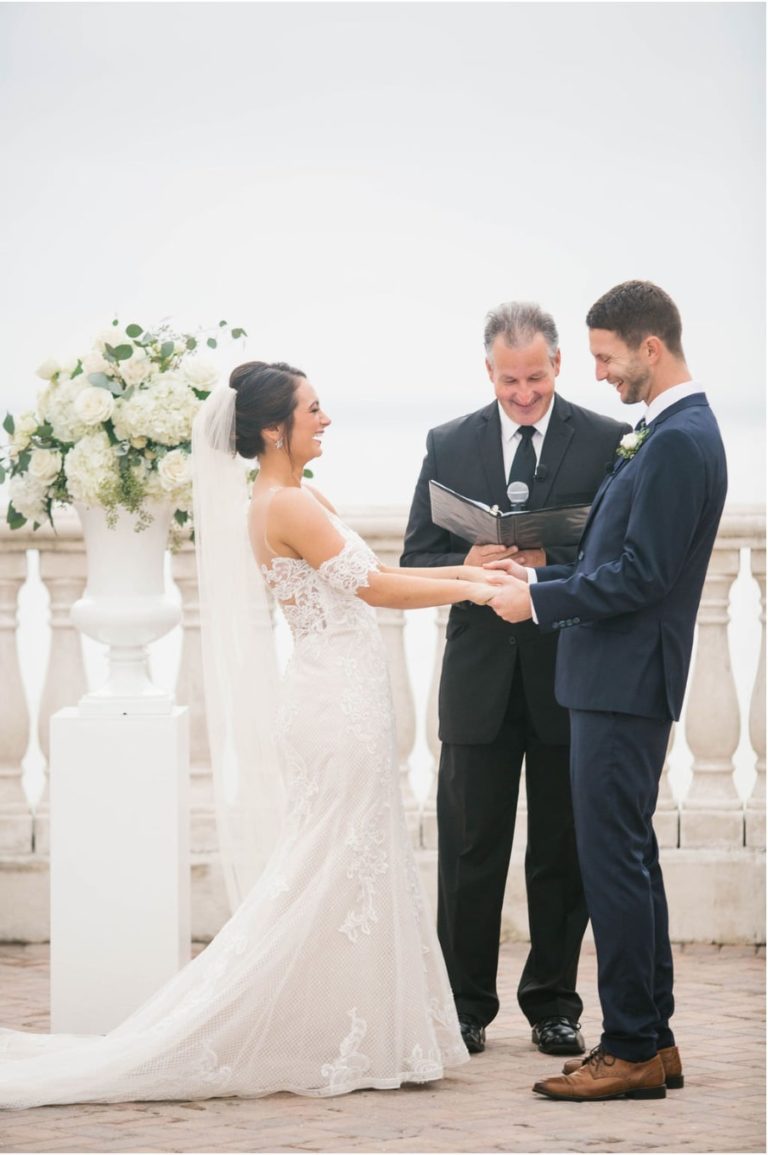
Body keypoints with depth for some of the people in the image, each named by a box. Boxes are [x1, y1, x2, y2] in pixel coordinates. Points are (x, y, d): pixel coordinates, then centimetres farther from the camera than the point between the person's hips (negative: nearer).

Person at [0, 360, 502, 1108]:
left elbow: (364, 579, 17)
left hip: (336, 704, 10)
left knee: (331, 878, 11)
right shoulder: (289, 505, -15)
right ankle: (340, 1046, 1)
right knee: (337, 878, -5)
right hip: (338, 706, -10)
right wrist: (468, 591, -8)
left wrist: (459, 571, 12)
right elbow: (373, 588, -16)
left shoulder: (292, 501, 14)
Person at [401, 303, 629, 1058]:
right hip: (480, 679, 1)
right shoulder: (449, 445, 6)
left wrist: (552, 566, -19)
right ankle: (466, 1006, 14)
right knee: (470, 850, 5)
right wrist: (468, 567, -14)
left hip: (571, 679, -1)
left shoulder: (609, 444, -1)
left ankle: (553, 1004, 17)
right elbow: (415, 562, 6)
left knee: (563, 853, 7)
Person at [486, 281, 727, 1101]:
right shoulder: (668, 433, 15)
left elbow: (642, 574, -22)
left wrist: (540, 600, -14)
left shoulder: (678, 442, -18)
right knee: (627, 858, 14)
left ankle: (631, 1050, -2)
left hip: (627, 682, -11)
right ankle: (651, 1040, 20)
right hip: (617, 678, 11)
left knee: (614, 859, -7)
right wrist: (545, 578, 10)